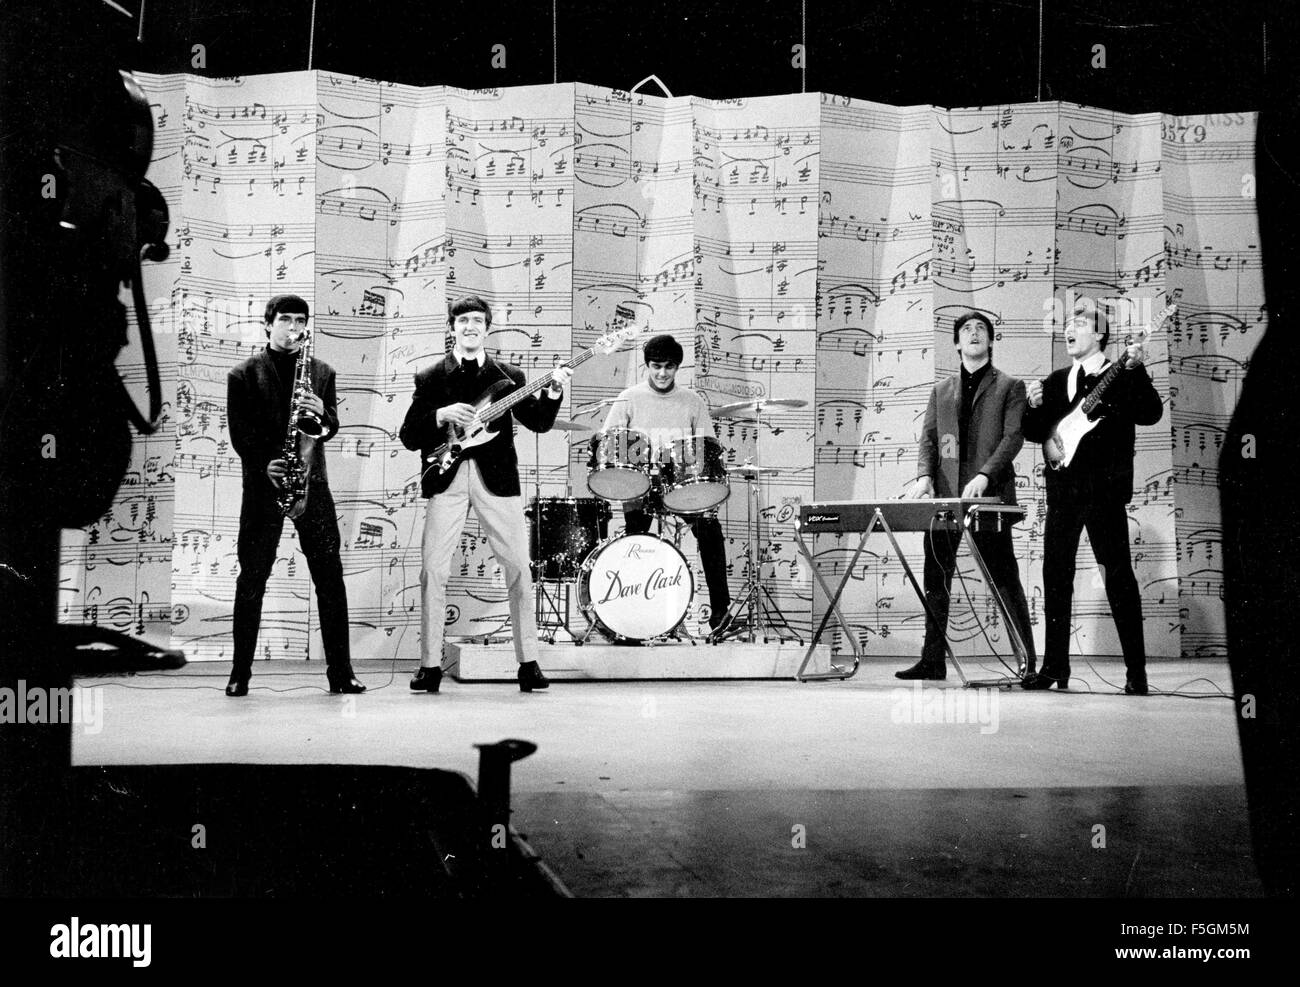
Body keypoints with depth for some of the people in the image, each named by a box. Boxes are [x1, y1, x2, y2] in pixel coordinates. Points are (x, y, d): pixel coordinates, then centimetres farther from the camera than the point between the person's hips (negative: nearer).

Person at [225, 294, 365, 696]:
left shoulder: (323, 372, 15)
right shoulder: (244, 375, 7)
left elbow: (332, 426, 11)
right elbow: (239, 432, 0)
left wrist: (322, 413, -11)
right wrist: (264, 465, -15)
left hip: (311, 480, 2)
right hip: (263, 482, -2)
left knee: (330, 575, -2)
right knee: (252, 577, -1)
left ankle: (340, 670, 2)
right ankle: (240, 671, 6)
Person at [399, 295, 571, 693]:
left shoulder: (508, 376, 12)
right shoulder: (431, 378, 10)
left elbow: (539, 423, 5)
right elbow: (408, 436, 5)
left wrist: (553, 392, -12)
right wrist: (442, 415, -11)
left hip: (497, 478, 1)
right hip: (446, 479, 0)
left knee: (518, 567, -3)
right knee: (433, 570, -5)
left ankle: (528, 662, 4)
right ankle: (430, 665, 3)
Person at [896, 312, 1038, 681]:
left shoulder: (1010, 386, 7)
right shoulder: (941, 391, 20)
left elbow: (1013, 437, -4)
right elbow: (928, 438, 12)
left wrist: (984, 475, -19)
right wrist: (925, 475, -7)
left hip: (989, 495, -4)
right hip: (945, 495, 4)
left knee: (1004, 579, -4)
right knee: (936, 577, 3)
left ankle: (1028, 660, 2)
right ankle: (932, 661, 8)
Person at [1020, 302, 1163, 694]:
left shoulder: (1121, 378, 2)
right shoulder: (1055, 381, 17)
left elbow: (1151, 414, -13)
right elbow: (1037, 433, 16)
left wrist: (1136, 370, -23)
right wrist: (1034, 407, -3)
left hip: (1104, 489, -5)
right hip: (1063, 489, 5)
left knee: (1118, 574, -6)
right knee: (1056, 576, 4)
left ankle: (1136, 671, -1)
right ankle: (1055, 667, 11)